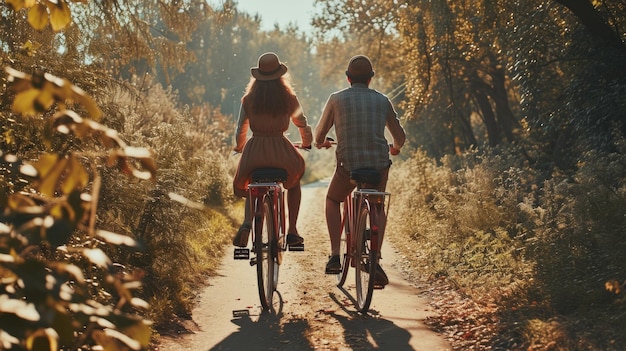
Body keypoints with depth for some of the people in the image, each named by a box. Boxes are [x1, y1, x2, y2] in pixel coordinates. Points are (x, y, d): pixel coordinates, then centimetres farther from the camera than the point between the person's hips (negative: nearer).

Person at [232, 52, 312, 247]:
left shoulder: (248, 100, 0)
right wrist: (307, 143, 32)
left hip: (254, 152, 1)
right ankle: (292, 231, 22)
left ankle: (247, 222, -2)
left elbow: (240, 131, 6)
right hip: (281, 152, -1)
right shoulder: (288, 99, -2)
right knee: (294, 182, 30)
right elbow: (303, 125, 12)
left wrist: (239, 148, 28)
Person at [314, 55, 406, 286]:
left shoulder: (337, 99, 5)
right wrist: (395, 148, 41)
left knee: (333, 200, 26)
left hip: (348, 165, -1)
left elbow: (320, 134, 15)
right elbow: (400, 136, 18)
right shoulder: (382, 101, 10)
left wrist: (320, 143, 39)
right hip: (379, 165, 2)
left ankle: (335, 256, 14)